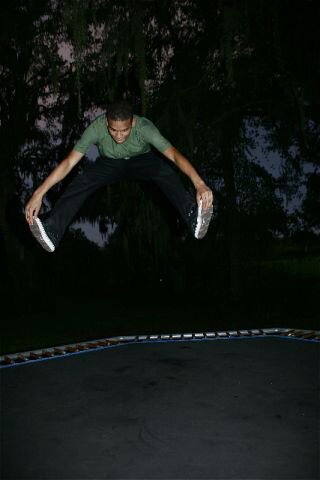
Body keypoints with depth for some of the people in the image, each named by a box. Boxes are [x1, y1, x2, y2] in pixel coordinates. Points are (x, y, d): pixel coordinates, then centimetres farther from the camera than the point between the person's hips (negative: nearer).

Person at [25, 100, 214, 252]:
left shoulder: (144, 126, -34)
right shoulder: (97, 127, -31)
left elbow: (174, 154, -44)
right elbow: (69, 163, -32)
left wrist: (199, 184, -58)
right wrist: (39, 193, -40)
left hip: (141, 161, -1)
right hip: (109, 163, 1)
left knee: (165, 171, -33)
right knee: (82, 181, -28)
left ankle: (194, 218, -53)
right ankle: (51, 232, -40)